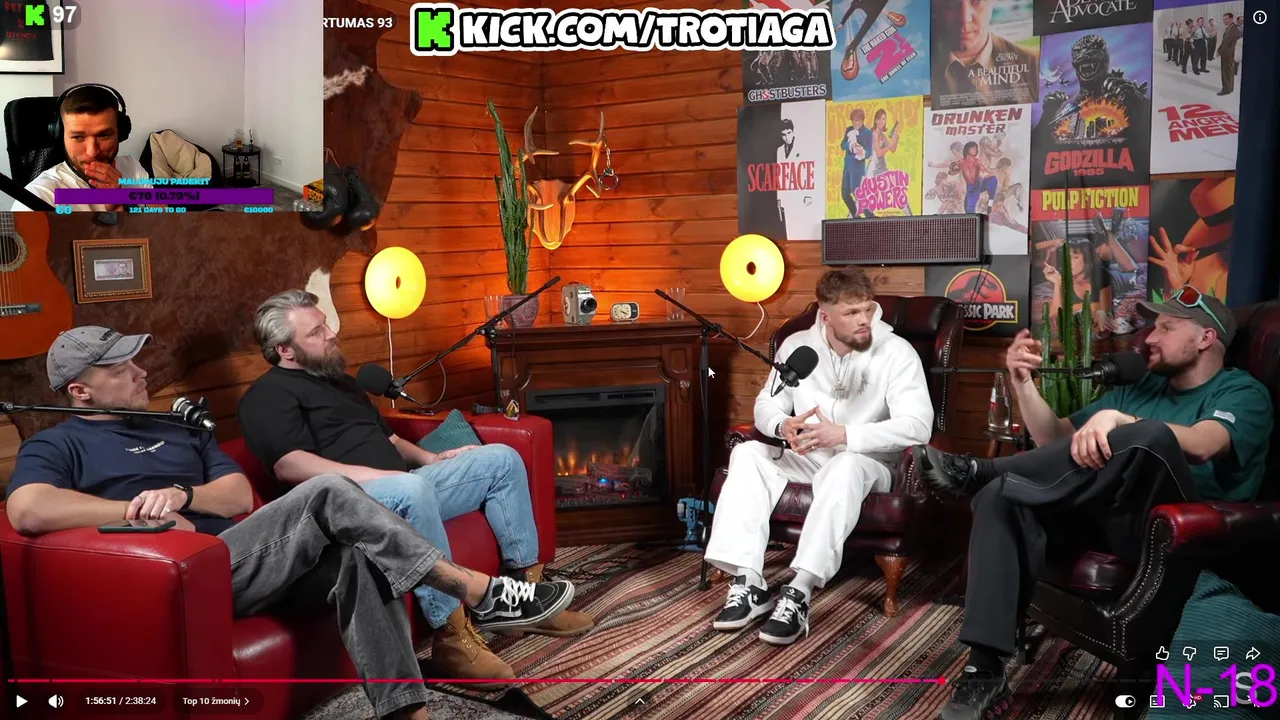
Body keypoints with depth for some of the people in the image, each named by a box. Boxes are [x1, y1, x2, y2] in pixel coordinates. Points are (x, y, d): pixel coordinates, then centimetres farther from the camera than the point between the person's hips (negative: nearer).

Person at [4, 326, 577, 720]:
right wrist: (137, 512, -13)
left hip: (236, 561, 7)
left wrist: (181, 495, -8)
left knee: (355, 559, -24)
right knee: (328, 494, -24)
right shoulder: (55, 446, 8)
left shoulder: (178, 430, 26)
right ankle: (477, 592, -24)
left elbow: (240, 496, 13)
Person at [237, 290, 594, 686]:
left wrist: (429, 458, 12)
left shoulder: (340, 380, 26)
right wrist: (374, 475, -24)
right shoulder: (267, 396, -2)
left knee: (501, 458, 2)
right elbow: (288, 465, -18)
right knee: (411, 488, -42)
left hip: (401, 490, 10)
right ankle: (451, 637, -36)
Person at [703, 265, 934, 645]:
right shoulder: (797, 345, 1)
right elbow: (766, 405, 4)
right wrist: (783, 426, -22)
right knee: (747, 453, -21)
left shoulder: (897, 352, -12)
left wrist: (843, 435, -32)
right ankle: (749, 582, -27)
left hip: (866, 463, -4)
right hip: (805, 458, 4)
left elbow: (917, 426, -23)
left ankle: (799, 593, -40)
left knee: (845, 466, -38)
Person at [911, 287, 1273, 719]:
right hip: (1106, 516, 6)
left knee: (1151, 436, -36)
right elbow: (1055, 439, 20)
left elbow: (1200, 445, -17)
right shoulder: (1141, 388, 27)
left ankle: (977, 471, -27)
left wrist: (1118, 420, -33)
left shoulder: (1242, 393, 8)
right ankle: (984, 672, -28)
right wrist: (1023, 382, 4)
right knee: (1002, 496, -23)